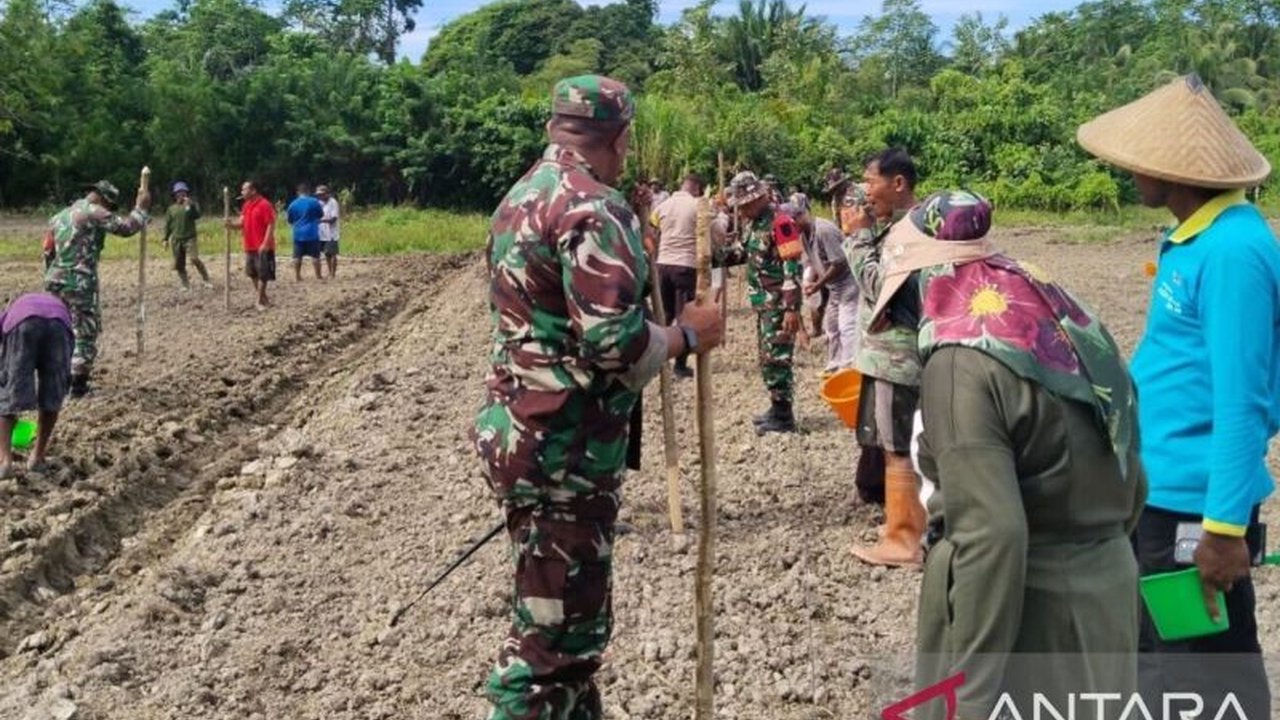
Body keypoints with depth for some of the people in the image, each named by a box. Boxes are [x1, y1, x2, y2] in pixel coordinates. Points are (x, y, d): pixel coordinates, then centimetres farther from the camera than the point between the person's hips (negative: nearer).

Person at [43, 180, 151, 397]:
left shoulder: (59, 216, 18)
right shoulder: (93, 212, -6)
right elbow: (126, 228, -14)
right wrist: (141, 208, 0)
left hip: (55, 282, 8)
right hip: (80, 284, -8)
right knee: (86, 334, 1)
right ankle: (77, 384, 0)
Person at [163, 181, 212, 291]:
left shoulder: (191, 205, 4)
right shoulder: (171, 208, 10)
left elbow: (197, 215, -15)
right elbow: (167, 225, 14)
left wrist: (191, 205, -23)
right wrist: (166, 239, 10)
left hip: (189, 238, -4)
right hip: (176, 240, 4)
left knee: (195, 259, -22)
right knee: (179, 265, 4)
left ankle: (206, 280, -11)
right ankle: (186, 285, 15)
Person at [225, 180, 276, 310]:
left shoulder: (264, 205, -13)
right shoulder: (246, 205, 12)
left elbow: (271, 225, -16)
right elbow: (242, 221, 12)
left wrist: (265, 244, -22)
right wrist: (232, 223, -11)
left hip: (262, 247, -9)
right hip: (249, 246, 9)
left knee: (262, 274, -2)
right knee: (252, 273, 12)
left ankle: (260, 301, 3)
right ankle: (263, 298, 23)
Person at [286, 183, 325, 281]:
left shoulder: (293, 204, 2)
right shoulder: (314, 202, -5)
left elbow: (289, 220, 11)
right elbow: (321, 215, 7)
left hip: (298, 234, 3)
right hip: (312, 233, -2)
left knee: (297, 256, 6)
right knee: (315, 256, 2)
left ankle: (297, 276, 8)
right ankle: (318, 276, 4)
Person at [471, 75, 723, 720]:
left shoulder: (521, 197, 13)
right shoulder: (593, 207, -17)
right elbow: (614, 344, -25)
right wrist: (687, 333, -8)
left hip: (518, 430, 10)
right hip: (564, 448, -10)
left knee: (561, 610, 21)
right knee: (558, 625, 0)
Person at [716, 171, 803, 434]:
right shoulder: (751, 222, 10)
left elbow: (792, 268, -23)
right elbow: (739, 251, 24)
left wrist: (792, 308, -27)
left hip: (779, 302, -10)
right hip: (763, 302, 10)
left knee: (775, 357, -6)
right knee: (767, 355, 16)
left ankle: (784, 416, 1)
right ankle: (777, 408, 26)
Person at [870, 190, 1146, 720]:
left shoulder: (960, 364, -21)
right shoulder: (1067, 326, 4)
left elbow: (991, 538, -28)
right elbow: (1132, 481, 12)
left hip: (1023, 607, -8)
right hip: (1108, 588, 8)